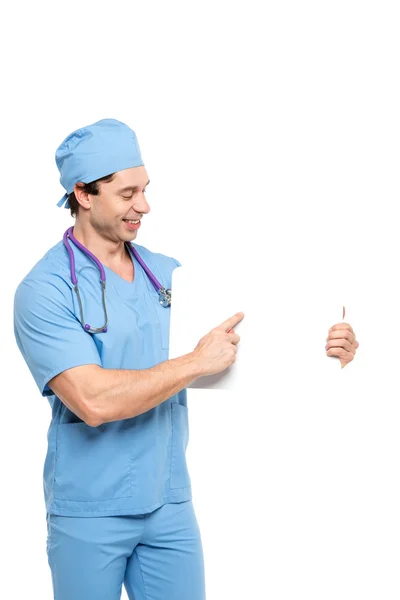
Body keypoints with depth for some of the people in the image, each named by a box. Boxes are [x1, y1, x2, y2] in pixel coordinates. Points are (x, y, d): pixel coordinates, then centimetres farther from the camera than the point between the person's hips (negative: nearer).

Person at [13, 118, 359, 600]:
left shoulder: (167, 273, 6)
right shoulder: (44, 290, -13)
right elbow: (94, 401, -24)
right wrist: (196, 363, -19)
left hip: (170, 506, 5)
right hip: (89, 516, -5)